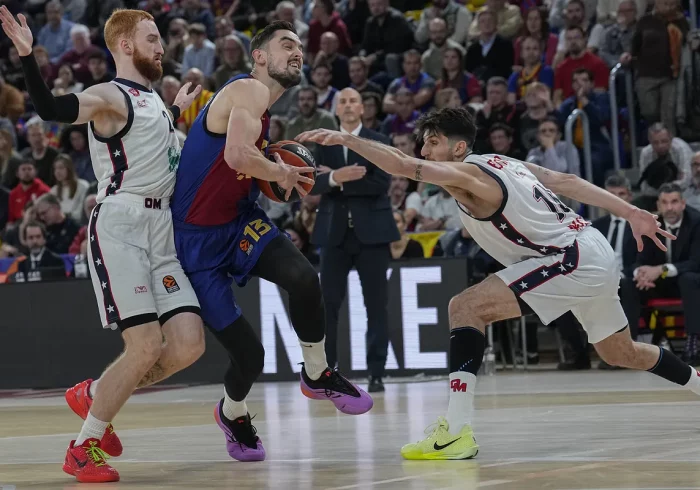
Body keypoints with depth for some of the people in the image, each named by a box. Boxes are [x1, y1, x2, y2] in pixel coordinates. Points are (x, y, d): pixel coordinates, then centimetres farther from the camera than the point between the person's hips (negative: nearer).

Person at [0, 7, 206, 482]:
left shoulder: (152, 99, 20)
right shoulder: (110, 96, -6)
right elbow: (51, 108, -26)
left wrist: (177, 111, 45)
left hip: (161, 231, 8)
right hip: (119, 228, -8)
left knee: (188, 345, -3)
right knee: (145, 348, -14)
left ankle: (93, 396, 18)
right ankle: (83, 448, 2)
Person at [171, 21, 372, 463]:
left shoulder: (262, 110, 14)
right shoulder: (249, 90, -16)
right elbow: (237, 155, -34)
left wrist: (285, 176, 10)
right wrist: (279, 172, -15)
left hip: (240, 220, 7)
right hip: (197, 238, -7)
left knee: (303, 277, -23)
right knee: (248, 353, -8)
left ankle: (317, 376, 0)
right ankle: (233, 413, 26)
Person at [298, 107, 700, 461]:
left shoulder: (466, 174, -14)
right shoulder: (502, 163, 12)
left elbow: (403, 165, -29)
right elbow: (567, 182, 12)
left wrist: (347, 139, -33)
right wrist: (631, 212, 12)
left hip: (573, 259, -10)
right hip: (596, 254, 10)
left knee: (467, 307, -17)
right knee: (620, 353, 30)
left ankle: (457, 431, -26)